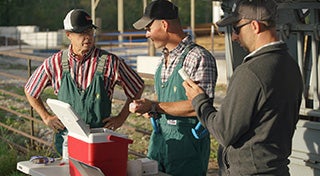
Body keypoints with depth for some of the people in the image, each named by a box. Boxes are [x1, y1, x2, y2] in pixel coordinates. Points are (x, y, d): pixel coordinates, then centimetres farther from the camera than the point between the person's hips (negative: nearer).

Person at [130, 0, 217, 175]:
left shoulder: (198, 58, -17)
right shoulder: (165, 58, 12)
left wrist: (154, 107, -19)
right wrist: (150, 109, 1)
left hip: (186, 142, -8)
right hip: (159, 139, 8)